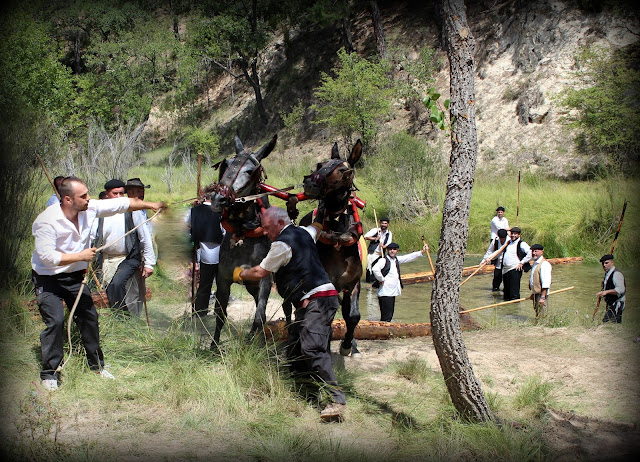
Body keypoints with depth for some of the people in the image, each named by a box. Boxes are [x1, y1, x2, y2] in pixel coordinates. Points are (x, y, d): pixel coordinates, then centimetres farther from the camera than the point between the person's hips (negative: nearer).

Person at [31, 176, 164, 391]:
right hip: (48, 278, -6)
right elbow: (47, 256, -29)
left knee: (89, 316, 8)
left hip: (74, 275, 6)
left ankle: (97, 364, 25)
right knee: (55, 321, -15)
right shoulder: (47, 221, -26)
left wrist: (150, 205, 2)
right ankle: (49, 373, -1)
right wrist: (81, 256, -26)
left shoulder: (89, 208, -9)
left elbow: (121, 204, 1)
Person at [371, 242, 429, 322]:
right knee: (386, 317, -10)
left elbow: (408, 257, 21)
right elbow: (375, 269, -28)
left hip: (393, 292, 8)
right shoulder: (383, 260, -12)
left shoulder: (396, 259, 14)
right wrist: (381, 279, -18)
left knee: (390, 316, 11)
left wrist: (422, 252, 17)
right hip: (385, 293, -8)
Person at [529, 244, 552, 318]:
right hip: (536, 294, 10)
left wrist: (543, 297, -27)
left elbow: (546, 283, -23)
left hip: (541, 294, -10)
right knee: (537, 314, 16)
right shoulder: (535, 263, 14)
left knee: (541, 316, -8)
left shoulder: (544, 264, -18)